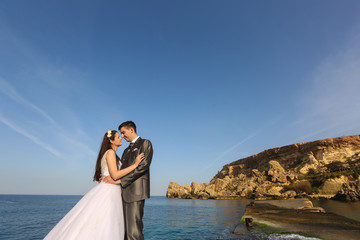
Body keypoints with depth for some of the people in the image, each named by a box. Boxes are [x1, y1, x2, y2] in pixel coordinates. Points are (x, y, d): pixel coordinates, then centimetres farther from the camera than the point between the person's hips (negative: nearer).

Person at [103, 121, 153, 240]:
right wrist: (109, 177, 1)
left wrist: (119, 180, -14)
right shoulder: (126, 150, 26)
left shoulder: (145, 143, 1)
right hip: (124, 192, 8)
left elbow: (143, 166, -12)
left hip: (135, 191, -7)